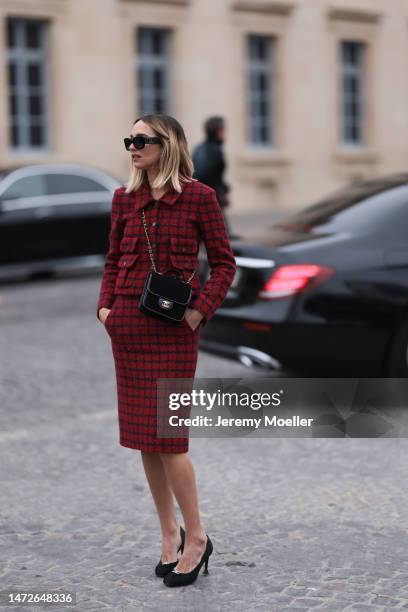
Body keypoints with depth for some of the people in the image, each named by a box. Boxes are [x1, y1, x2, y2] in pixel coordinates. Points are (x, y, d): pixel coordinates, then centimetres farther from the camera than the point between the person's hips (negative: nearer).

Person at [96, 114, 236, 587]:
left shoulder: (198, 197, -5)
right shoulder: (124, 199, 8)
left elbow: (224, 262, -2)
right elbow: (113, 260, 15)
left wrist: (201, 308, -12)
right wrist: (105, 304, 0)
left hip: (173, 326, -5)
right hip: (127, 323, 5)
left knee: (164, 433, -8)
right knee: (141, 433, 8)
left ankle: (196, 537, 8)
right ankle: (169, 534, 22)